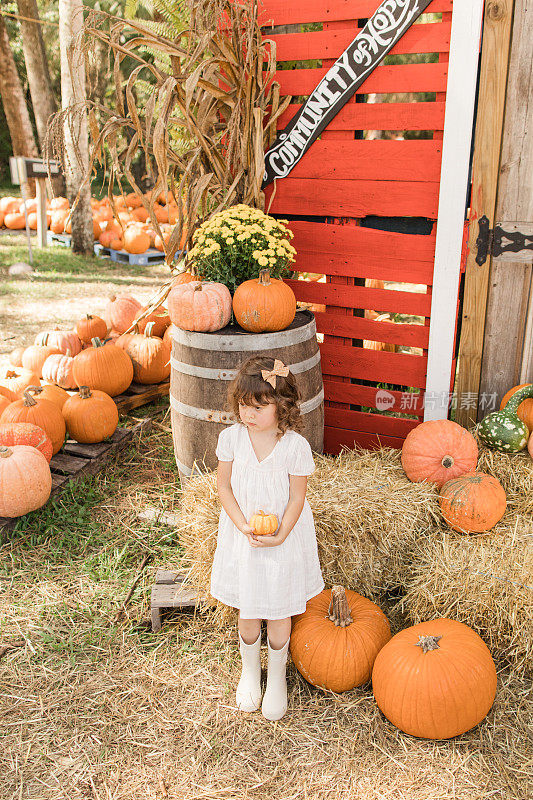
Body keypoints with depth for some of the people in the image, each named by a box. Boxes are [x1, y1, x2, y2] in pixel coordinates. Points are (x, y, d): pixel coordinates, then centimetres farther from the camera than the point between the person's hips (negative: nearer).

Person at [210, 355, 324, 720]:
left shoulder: (296, 446, -19)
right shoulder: (231, 437, -12)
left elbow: (297, 498, -10)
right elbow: (224, 487, -4)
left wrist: (279, 536, -20)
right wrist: (244, 526, -15)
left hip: (283, 539, -1)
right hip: (242, 537, 2)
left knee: (279, 614, 13)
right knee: (247, 614, 16)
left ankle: (277, 676, 39)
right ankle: (250, 670, 44)